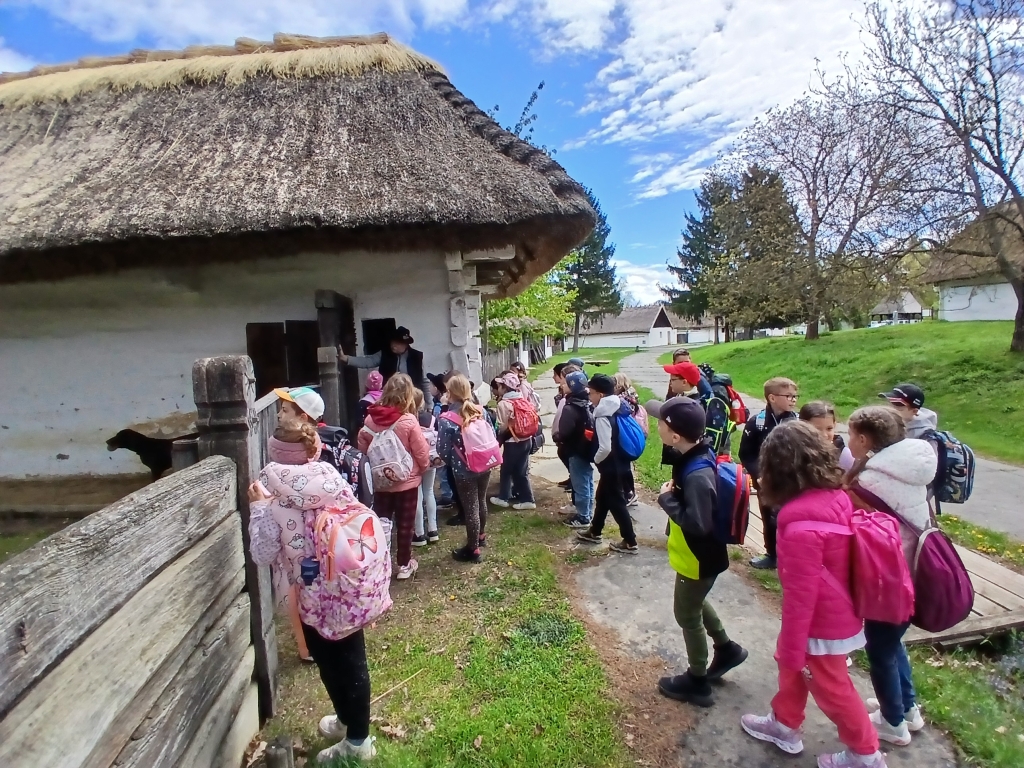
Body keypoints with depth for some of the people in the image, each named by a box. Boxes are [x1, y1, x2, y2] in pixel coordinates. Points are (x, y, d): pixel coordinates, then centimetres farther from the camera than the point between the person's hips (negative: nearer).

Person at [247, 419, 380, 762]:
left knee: (329, 664, 17)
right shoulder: (335, 482, -8)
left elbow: (263, 554, -10)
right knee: (353, 660, 20)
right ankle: (355, 728, 42)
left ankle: (355, 740, 36)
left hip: (311, 599, -4)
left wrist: (257, 507, -4)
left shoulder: (274, 500, -18)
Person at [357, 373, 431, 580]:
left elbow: (362, 446, 3)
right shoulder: (409, 421, -22)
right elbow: (422, 453, -15)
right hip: (407, 480, -3)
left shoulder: (371, 418, -10)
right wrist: (423, 468, 5)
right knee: (404, 524, 13)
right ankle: (404, 565, 26)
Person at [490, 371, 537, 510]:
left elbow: (502, 427, -15)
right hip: (527, 440, 6)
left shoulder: (503, 404, -15)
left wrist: (498, 438, 2)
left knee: (506, 470, 12)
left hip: (513, 442, -6)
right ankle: (527, 499, 17)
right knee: (521, 471, 14)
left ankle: (503, 498, 25)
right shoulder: (523, 399, 5)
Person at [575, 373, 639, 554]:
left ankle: (630, 542, 13)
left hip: (611, 466, -10)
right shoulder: (616, 408, 5)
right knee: (602, 498, 21)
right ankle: (594, 532, 37)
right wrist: (595, 435, 14)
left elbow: (605, 448, -28)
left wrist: (596, 459, -10)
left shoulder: (602, 416, -24)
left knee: (616, 503, 3)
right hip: (620, 463, 10)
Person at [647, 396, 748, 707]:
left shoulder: (697, 475, -36)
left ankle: (697, 682, 33)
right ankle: (727, 648, 50)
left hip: (698, 559, -9)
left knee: (687, 615, 12)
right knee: (695, 602, 29)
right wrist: (676, 491, -4)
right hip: (696, 554, 9)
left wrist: (668, 498, -26)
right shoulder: (697, 455, -6)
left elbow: (697, 523, -34)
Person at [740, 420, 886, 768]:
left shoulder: (801, 524, -35)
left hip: (823, 623, -8)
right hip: (838, 610, 8)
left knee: (830, 688, 18)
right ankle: (784, 725, 46)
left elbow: (800, 593, -26)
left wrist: (793, 648, -12)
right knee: (789, 663, 26)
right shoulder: (836, 496, -10)